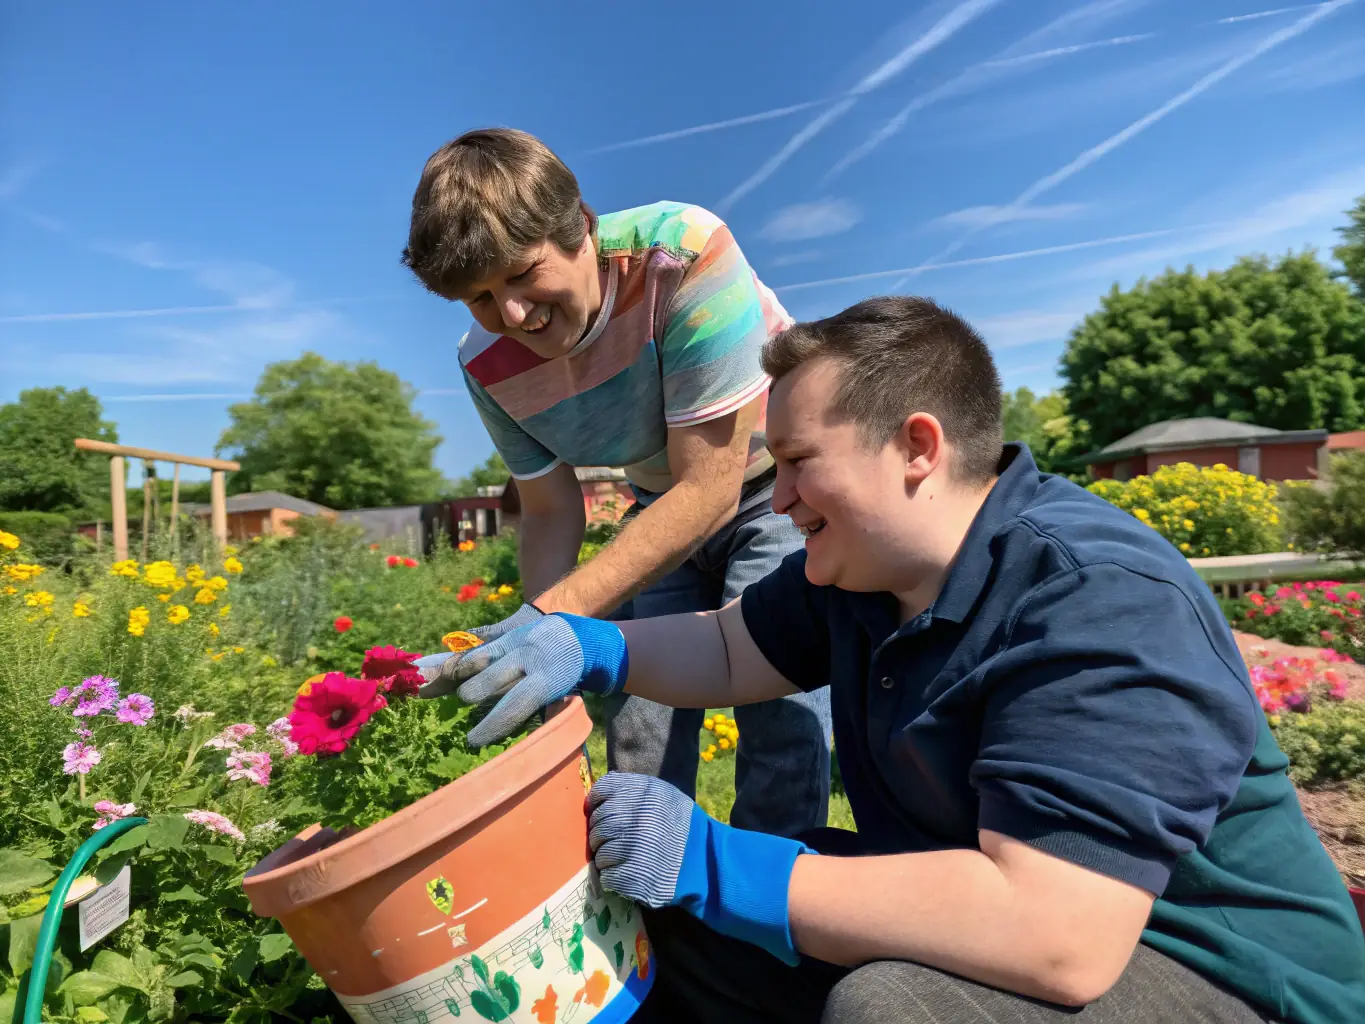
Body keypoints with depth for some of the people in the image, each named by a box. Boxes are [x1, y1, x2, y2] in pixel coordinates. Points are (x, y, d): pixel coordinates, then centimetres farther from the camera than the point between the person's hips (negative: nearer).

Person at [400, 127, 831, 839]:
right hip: (667, 508, 5)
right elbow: (551, 512, -2)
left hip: (779, 482, -4)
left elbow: (710, 488, -32)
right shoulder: (490, 366, -13)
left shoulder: (684, 253, -31)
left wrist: (554, 614, -37)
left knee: (778, 716, -16)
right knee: (635, 728, -2)